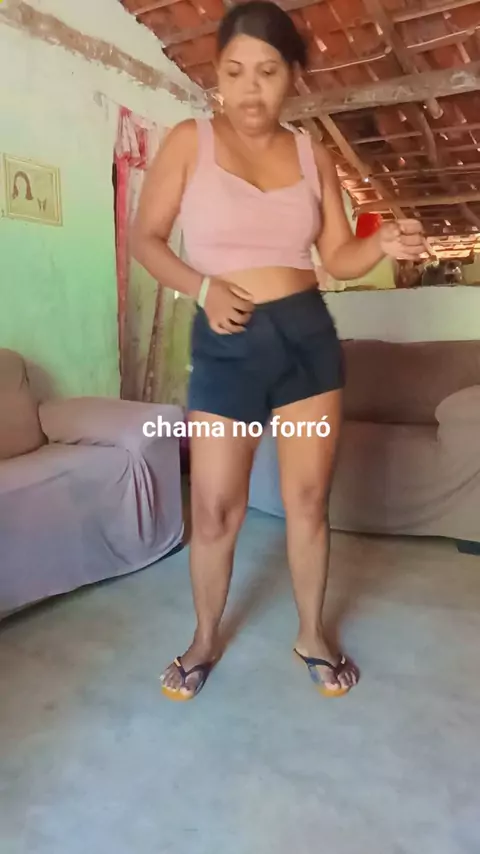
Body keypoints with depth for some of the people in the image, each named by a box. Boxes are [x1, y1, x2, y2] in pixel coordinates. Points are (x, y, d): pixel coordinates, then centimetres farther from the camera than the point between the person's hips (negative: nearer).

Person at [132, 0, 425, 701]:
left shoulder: (313, 154, 10)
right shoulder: (189, 141, 2)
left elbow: (337, 256, 9)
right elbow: (146, 237, 2)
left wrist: (384, 244, -12)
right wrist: (203, 286, -15)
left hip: (308, 335, 3)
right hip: (225, 346, -2)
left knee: (309, 499, 7)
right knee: (215, 509, 2)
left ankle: (312, 635, 29)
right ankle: (205, 639, 28)